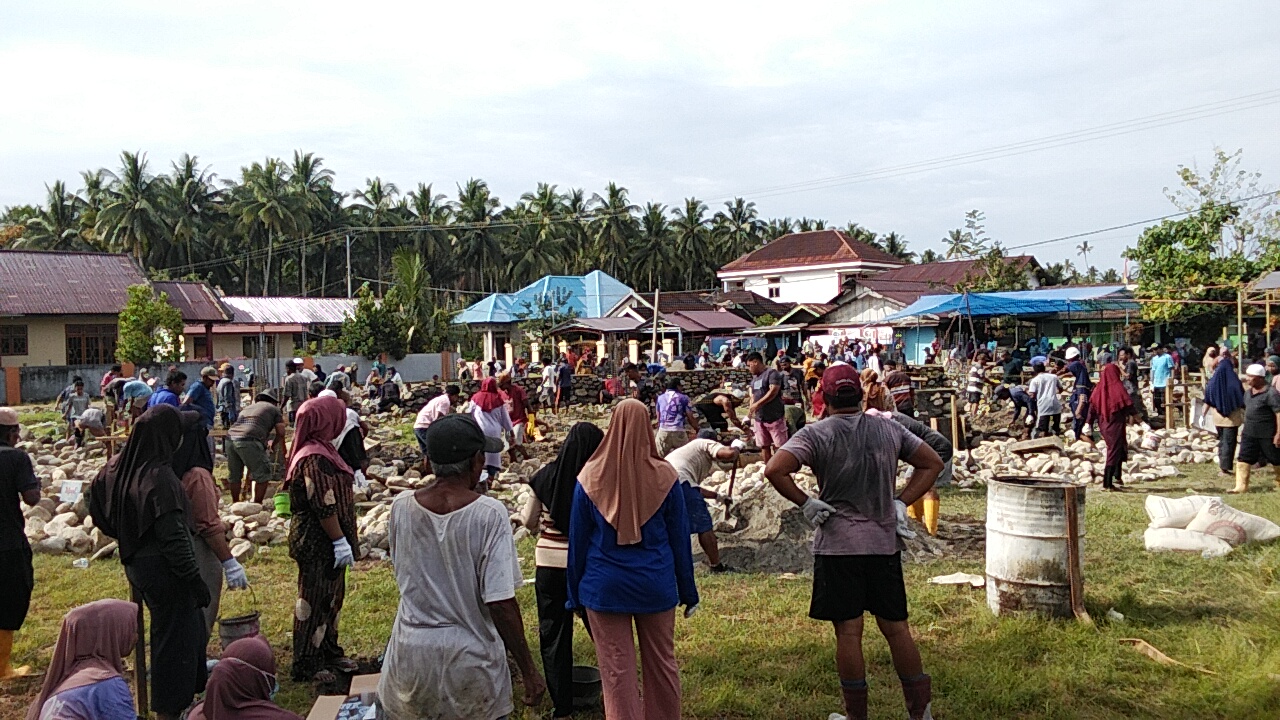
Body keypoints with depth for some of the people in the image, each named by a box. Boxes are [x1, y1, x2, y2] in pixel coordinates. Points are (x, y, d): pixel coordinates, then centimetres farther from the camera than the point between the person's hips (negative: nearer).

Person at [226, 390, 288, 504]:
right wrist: (273, 445, 32)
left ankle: (235, 504, 33)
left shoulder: (247, 408, 35)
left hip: (230, 436, 6)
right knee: (263, 474, 5)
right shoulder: (274, 409, 19)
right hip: (249, 440, -6)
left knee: (234, 475, 21)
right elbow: (281, 434, 14)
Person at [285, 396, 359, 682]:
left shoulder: (321, 450, 9)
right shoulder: (314, 458, -24)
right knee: (315, 601, 1)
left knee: (332, 597, 20)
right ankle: (307, 665, 14)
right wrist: (340, 541, -21)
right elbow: (324, 507, -25)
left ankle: (329, 651, 34)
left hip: (325, 543, 10)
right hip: (317, 543, -10)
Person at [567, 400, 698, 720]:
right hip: (656, 585, 1)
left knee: (616, 670, 7)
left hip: (605, 587, -1)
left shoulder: (590, 477, -7)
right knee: (662, 664, 15)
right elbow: (679, 538, 0)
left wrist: (575, 593, 11)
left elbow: (577, 540, 0)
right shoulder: (664, 476, -6)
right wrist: (688, 591, 10)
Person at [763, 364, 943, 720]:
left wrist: (806, 503, -10)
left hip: (837, 545, -4)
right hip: (885, 543, 4)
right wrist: (901, 503, 10)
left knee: (848, 631, 4)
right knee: (895, 627, 12)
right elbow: (933, 463, 14)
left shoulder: (815, 434, -7)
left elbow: (774, 470, -20)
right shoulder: (889, 429, 5)